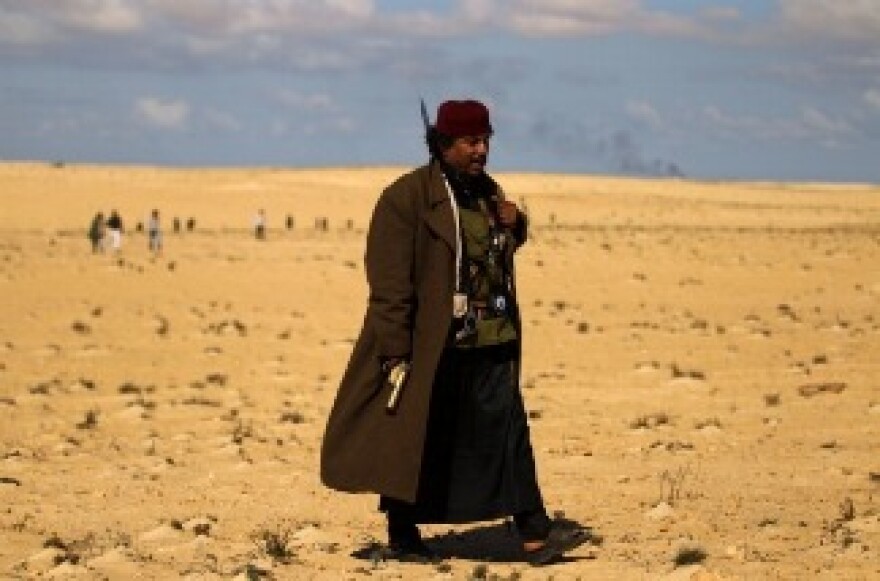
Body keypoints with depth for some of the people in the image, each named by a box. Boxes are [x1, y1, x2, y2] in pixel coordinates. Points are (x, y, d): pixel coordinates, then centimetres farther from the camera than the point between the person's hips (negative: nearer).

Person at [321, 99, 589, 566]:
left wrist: (514, 226, 4)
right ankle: (401, 536, 17)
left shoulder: (487, 192, 12)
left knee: (508, 434, 1)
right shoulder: (406, 198, -12)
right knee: (415, 441, 4)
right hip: (429, 348, -6)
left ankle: (534, 534, 0)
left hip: (491, 344, 6)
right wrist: (395, 354, -19)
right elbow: (390, 285, -15)